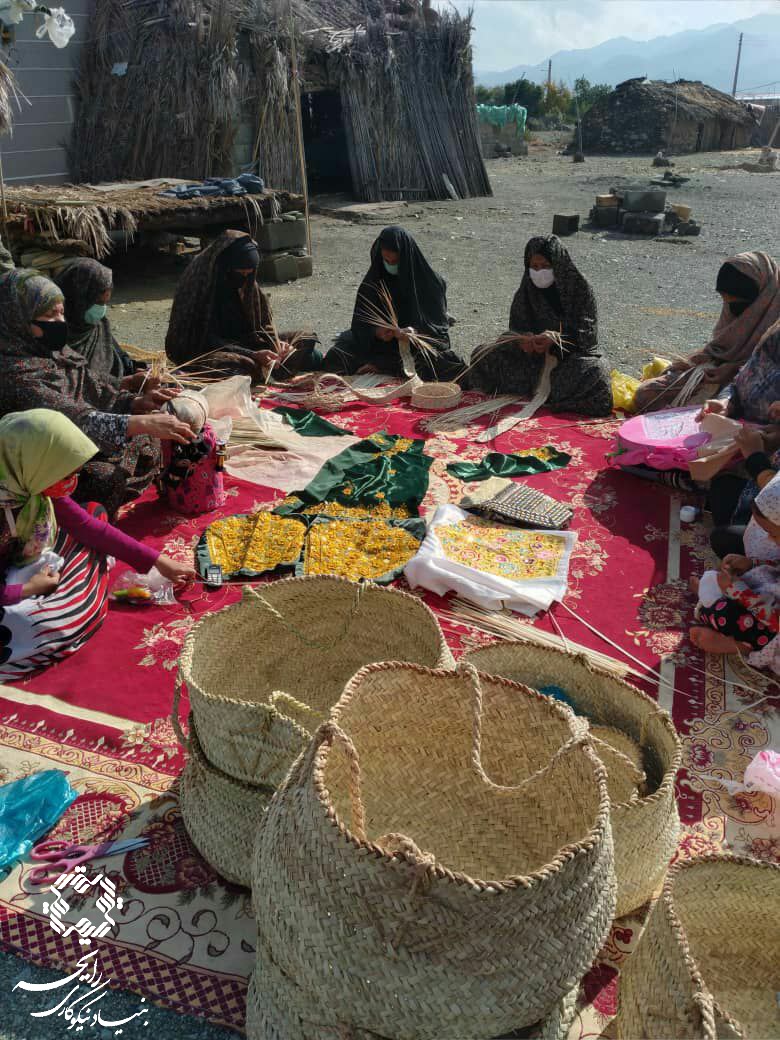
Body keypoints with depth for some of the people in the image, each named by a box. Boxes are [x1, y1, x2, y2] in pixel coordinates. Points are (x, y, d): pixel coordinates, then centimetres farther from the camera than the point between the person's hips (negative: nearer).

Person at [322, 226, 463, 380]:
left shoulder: (429, 281, -6)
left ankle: (380, 366, -21)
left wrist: (417, 331, -26)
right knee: (335, 359, -23)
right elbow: (360, 321, -1)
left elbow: (439, 322, -5)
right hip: (380, 343, 1)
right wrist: (376, 332, -24)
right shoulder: (373, 280, -1)